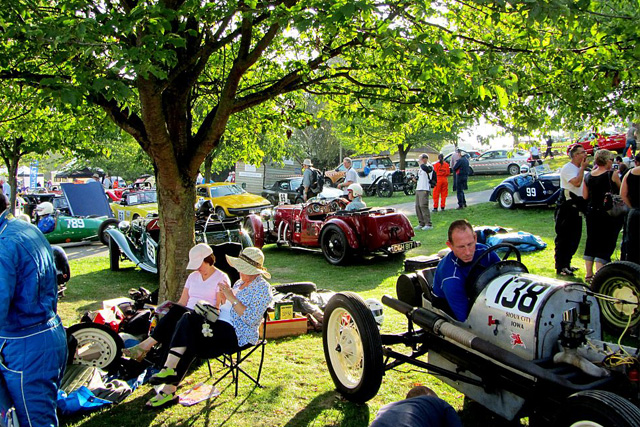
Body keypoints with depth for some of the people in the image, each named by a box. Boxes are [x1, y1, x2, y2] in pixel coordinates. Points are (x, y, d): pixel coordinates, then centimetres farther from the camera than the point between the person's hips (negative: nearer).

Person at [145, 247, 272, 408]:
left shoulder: (262, 287, -5)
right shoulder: (240, 282, 22)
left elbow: (251, 319, -17)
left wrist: (232, 298, -18)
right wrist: (224, 297, 4)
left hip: (238, 335, -8)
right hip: (222, 325, 8)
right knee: (187, 318, -18)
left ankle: (169, 391, -16)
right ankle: (170, 369, -23)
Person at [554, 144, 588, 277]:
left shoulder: (579, 169, 17)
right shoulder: (567, 168, -13)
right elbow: (577, 183, -27)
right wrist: (582, 168, -17)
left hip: (576, 206, 10)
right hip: (567, 206, -10)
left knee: (574, 237, 14)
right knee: (564, 237, -6)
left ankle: (566, 263, 25)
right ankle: (560, 267, -2)